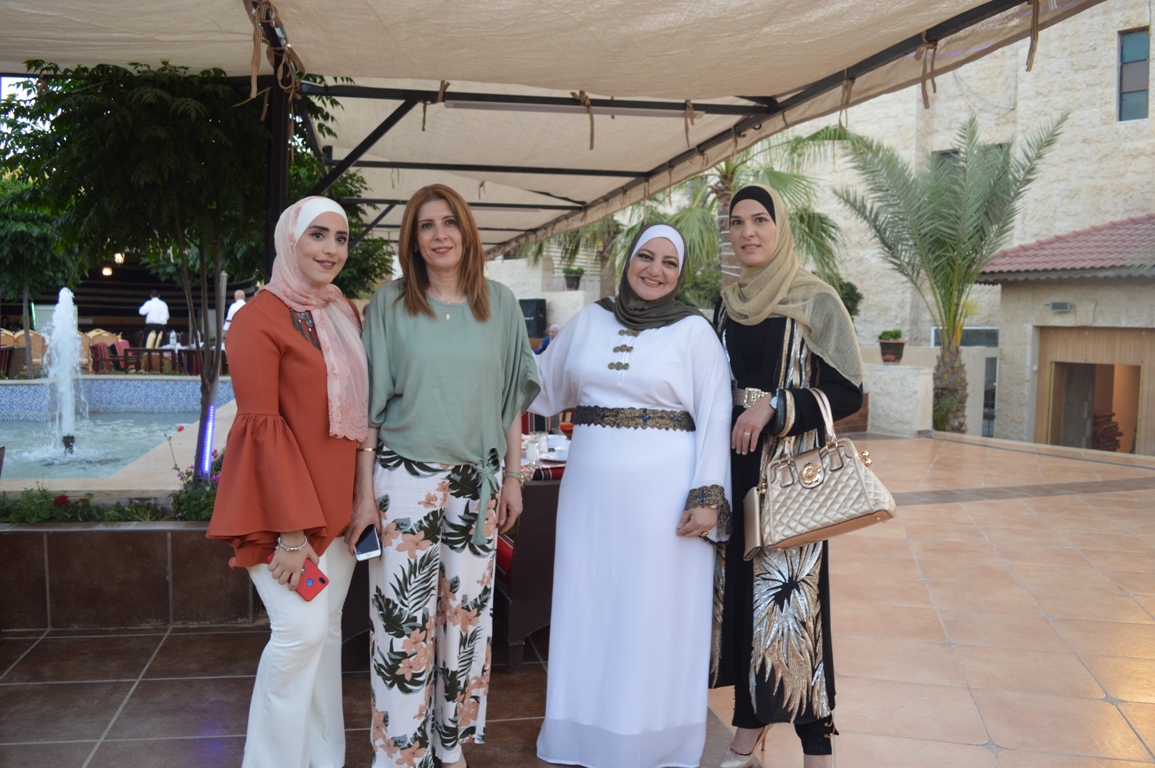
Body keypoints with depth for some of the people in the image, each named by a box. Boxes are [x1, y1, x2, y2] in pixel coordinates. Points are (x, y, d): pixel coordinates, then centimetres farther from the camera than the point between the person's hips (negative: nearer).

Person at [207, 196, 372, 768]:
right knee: (301, 628, -11)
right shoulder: (261, 318, -10)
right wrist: (290, 529, -18)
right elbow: (261, 426, -15)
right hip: (281, 499, -7)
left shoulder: (345, 315, 12)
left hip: (337, 501, 7)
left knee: (327, 629, 11)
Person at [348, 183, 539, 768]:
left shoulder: (500, 304, 5)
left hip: (477, 483, 3)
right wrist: (364, 495, -5)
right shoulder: (389, 304, -1)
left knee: (467, 613, 9)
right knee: (404, 620, 1)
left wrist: (512, 478, 6)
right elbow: (369, 406, -1)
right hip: (405, 481, -2)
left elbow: (512, 397, 10)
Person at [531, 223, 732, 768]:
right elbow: (541, 387, 18)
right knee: (590, 610, 10)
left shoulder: (695, 330, -1)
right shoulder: (589, 320, 10)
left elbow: (714, 419, -4)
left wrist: (708, 497, -11)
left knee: (655, 618, 4)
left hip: (663, 492, -4)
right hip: (590, 489, 4)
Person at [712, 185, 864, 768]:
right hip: (734, 466, 5)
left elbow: (847, 393, -7)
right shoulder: (726, 305, 11)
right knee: (741, 590, 8)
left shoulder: (816, 302, -4)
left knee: (790, 595, -6)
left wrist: (774, 407, -17)